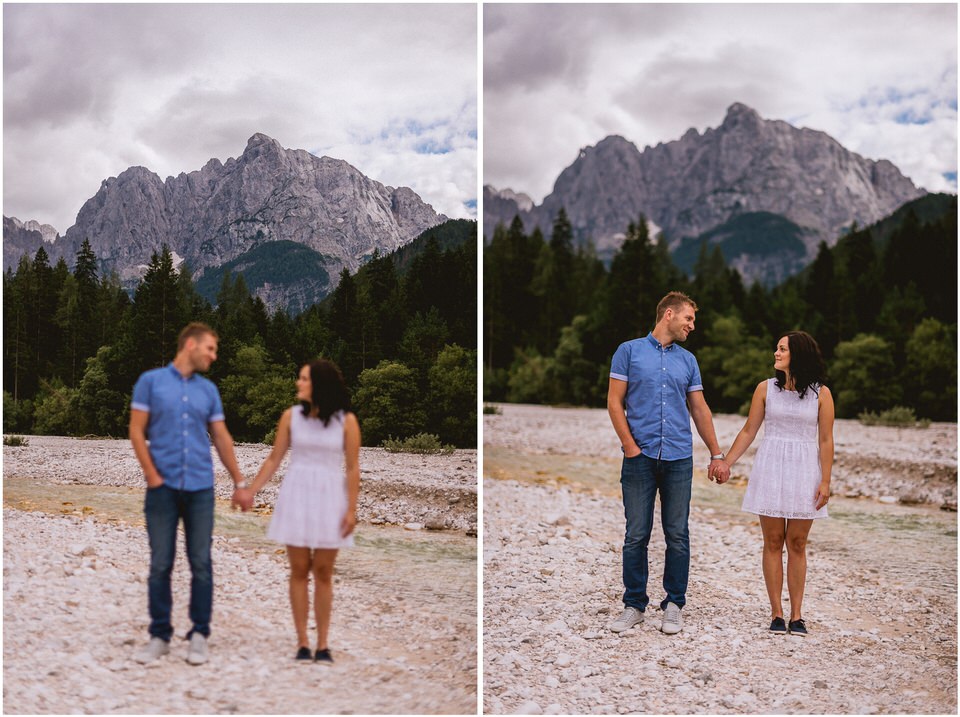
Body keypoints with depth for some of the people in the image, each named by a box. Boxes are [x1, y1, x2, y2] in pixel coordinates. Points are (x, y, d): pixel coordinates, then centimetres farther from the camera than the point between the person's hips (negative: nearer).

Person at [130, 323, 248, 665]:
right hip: (164, 488, -2)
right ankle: (160, 636, 13)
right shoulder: (151, 381, 2)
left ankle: (199, 635, 11)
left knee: (201, 564, 2)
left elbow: (222, 438, 15)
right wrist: (153, 476, -9)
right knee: (160, 564, 2)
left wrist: (239, 482, 13)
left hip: (200, 488, 2)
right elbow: (137, 432, -1)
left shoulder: (209, 390, 11)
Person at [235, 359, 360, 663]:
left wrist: (351, 509, -7)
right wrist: (251, 491, 2)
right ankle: (302, 642, 10)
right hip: (296, 494, 1)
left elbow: (352, 468, -4)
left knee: (323, 572, 4)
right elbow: (273, 459, 6)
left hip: (330, 498, -1)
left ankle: (322, 644, 12)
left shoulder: (346, 421, -5)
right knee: (299, 571, 3)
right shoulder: (291, 416, 0)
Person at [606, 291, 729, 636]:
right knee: (636, 535, 2)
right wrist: (631, 447, -9)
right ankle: (634, 604, 13)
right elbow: (615, 403, -1)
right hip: (640, 459, -3)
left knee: (677, 536, 5)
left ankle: (673, 604, 16)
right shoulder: (629, 351, 2)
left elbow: (700, 409, 16)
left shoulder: (688, 360, 13)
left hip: (679, 459, 3)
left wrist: (717, 454, 13)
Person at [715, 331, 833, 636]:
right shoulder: (766, 388, 3)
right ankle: (776, 613, 7)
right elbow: (748, 432, 8)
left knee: (797, 544, 2)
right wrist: (726, 462, 3)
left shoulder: (821, 393, -1)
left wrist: (825, 481, -6)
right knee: (773, 542, 2)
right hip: (770, 469, 1)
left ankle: (796, 615, 9)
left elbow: (825, 440, -1)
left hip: (804, 472, -1)